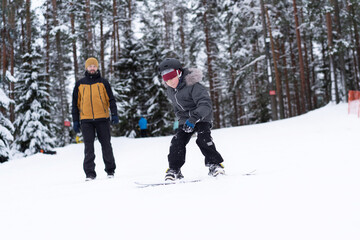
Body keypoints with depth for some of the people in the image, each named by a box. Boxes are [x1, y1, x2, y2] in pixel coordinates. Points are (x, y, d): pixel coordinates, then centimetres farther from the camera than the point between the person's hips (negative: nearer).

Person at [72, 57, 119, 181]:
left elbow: (111, 99, 6)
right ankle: (89, 173, 2)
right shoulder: (80, 84, 10)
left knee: (106, 145, 5)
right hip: (86, 120, 1)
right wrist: (75, 121, 8)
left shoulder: (103, 82, 7)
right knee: (89, 148, -1)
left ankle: (110, 170, 15)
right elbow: (75, 103, 13)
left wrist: (114, 114, -7)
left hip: (102, 119, 0)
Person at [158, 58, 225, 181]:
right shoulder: (170, 91, 0)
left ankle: (215, 164, -10)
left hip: (202, 117, -6)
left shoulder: (193, 86, -25)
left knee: (203, 139, -23)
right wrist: (180, 117, 7)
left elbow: (206, 104, -32)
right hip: (185, 119, 6)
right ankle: (174, 169, 1)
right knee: (177, 142, -7)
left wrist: (193, 118, -41)